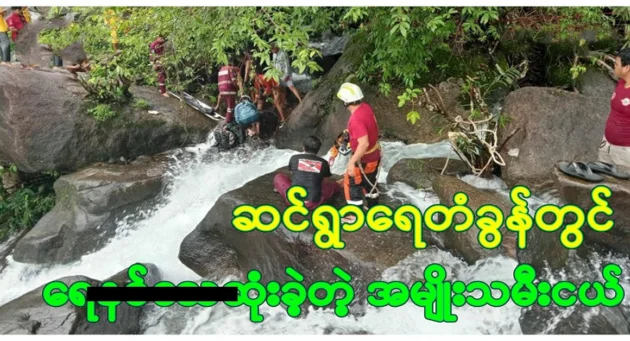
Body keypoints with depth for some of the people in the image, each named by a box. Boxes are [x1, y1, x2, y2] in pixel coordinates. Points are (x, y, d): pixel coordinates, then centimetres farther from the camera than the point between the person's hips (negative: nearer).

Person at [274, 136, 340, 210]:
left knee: (278, 177, 23)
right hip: (313, 204, 1)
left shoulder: (294, 158, 2)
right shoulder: (323, 163, 2)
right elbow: (326, 182, 18)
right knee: (334, 185, 26)